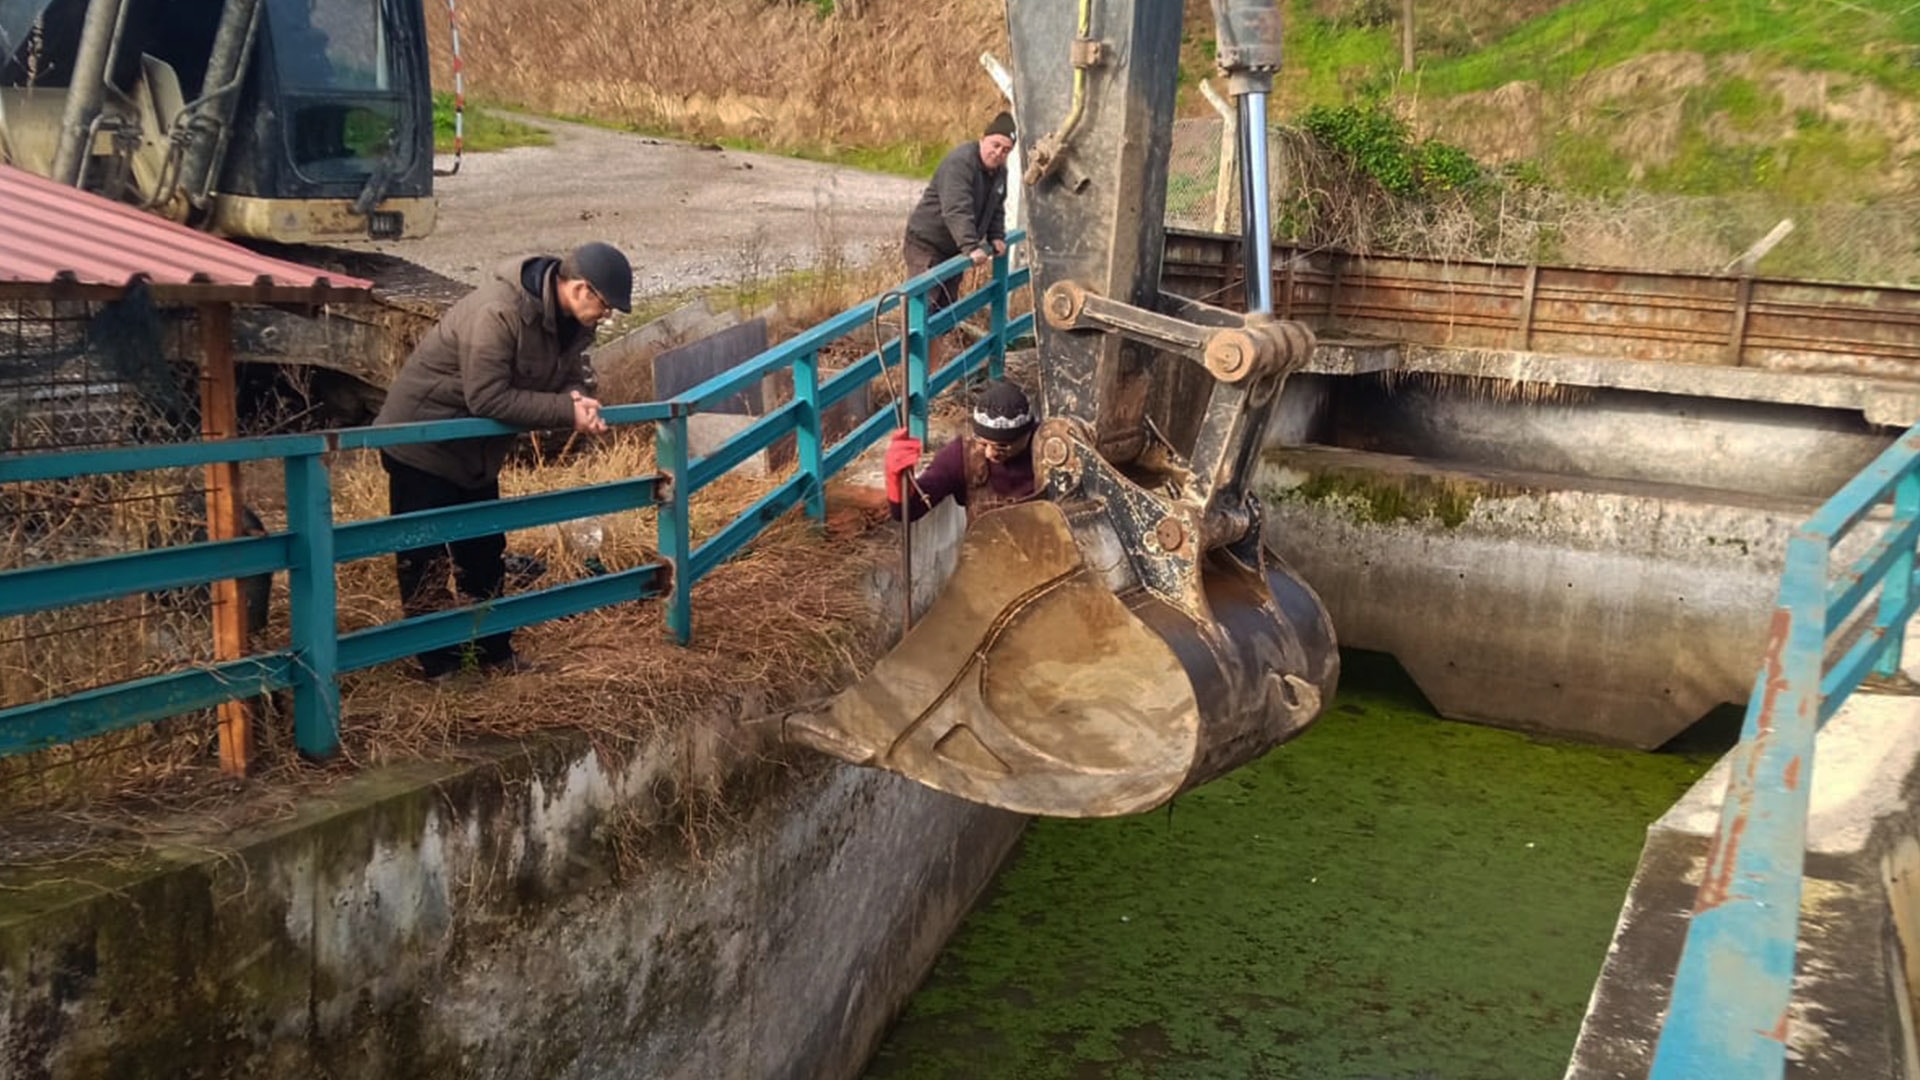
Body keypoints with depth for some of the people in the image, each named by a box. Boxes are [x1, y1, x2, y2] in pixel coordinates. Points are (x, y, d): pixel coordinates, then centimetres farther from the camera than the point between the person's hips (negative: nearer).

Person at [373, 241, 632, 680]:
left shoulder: (569, 318, -6)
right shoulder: (497, 314, -33)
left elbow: (568, 373, 4)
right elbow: (488, 398, -34)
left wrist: (576, 398, -20)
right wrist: (566, 411, -31)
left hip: (475, 450, 9)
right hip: (422, 442, -9)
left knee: (485, 553, 15)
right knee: (425, 559, -2)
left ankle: (494, 652, 26)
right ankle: (438, 665, 7)